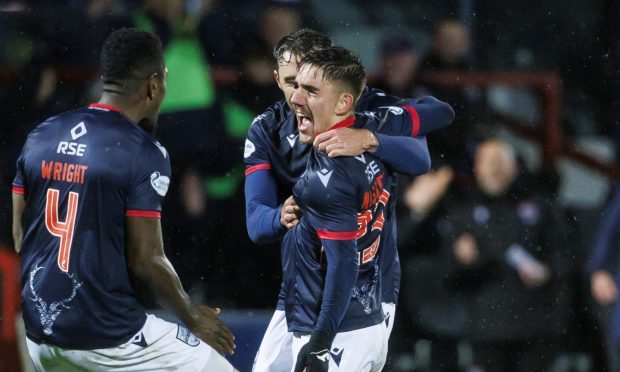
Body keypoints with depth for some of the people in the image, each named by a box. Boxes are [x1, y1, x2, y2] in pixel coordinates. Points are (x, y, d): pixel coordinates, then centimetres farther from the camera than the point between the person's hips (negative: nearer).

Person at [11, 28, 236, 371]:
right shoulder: (143, 152, -12)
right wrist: (192, 317, 3)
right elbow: (146, 261, -13)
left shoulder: (40, 137, 6)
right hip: (107, 337, -7)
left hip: (40, 332, 7)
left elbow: (20, 238, 11)